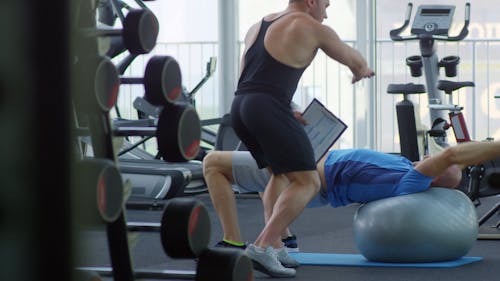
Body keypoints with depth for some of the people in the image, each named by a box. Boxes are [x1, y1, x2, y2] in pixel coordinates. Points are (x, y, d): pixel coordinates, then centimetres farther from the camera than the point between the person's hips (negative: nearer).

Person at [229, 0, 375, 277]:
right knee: (307, 182, -4)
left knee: (281, 173, 26)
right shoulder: (313, 29, 4)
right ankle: (262, 247, -17)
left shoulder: (257, 27, 24)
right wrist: (361, 71, 43)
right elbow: (352, 58, 19)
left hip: (239, 108, 8)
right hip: (268, 109, -8)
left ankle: (275, 245, 15)